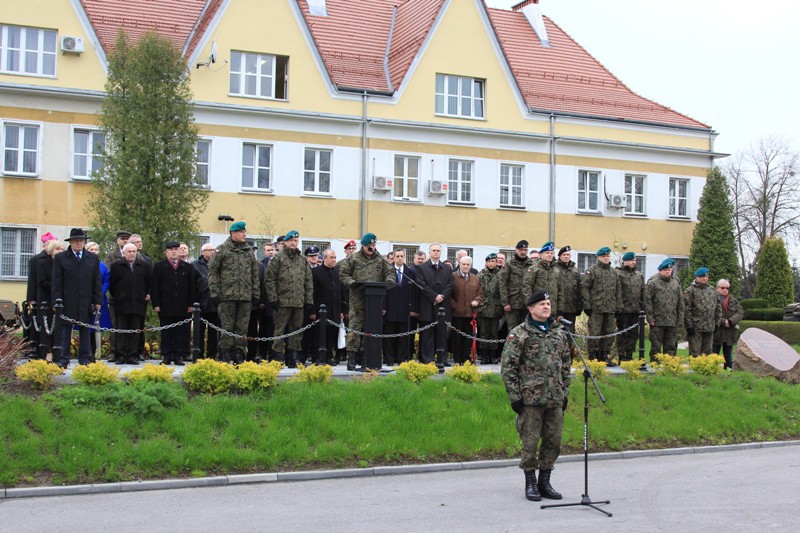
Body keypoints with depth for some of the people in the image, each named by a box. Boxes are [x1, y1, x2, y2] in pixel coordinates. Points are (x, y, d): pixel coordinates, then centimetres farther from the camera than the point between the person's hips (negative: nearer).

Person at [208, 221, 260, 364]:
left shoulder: (249, 250, 14)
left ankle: (239, 355, 12)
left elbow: (255, 273, 17)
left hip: (245, 296, 4)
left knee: (242, 327, 5)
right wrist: (215, 292, -8)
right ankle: (225, 355, 6)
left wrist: (256, 293, 11)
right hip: (227, 295, -4)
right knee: (227, 326, -1)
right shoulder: (222, 249, 0)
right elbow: (212, 271, -1)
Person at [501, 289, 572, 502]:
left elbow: (566, 364, 19)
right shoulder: (519, 334, -6)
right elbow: (508, 367, -8)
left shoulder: (559, 332, 12)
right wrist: (515, 396, -10)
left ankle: (545, 482, 23)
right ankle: (530, 483, 15)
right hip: (531, 398, -5)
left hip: (555, 398, 5)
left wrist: (565, 393, 15)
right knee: (530, 442, 1)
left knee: (553, 441, 9)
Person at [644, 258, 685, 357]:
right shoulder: (652, 283, -3)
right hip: (657, 322, -4)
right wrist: (650, 318, -12)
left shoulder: (676, 283, 12)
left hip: (672, 322, 4)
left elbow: (680, 302, 13)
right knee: (656, 346, 1)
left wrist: (680, 319, 7)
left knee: (671, 347, 8)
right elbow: (647, 301, -7)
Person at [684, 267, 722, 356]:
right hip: (696, 328, -6)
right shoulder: (690, 290, -4)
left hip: (709, 328, 6)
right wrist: (689, 325, -13)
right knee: (694, 353, -4)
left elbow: (718, 308, 19)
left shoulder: (712, 291, 15)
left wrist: (716, 323, 13)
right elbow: (686, 309, -9)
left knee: (707, 352, 11)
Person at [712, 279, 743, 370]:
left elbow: (740, 313, 1)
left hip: (730, 334, 5)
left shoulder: (734, 301, 12)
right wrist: (723, 322, -21)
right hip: (716, 333, -4)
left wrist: (730, 321, -16)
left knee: (728, 358, 11)